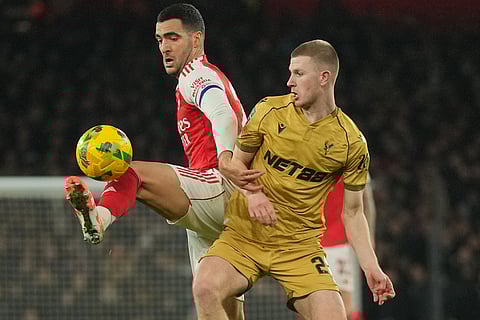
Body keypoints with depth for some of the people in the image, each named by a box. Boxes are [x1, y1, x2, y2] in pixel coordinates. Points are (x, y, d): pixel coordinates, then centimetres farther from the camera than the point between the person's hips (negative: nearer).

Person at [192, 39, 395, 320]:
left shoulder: (352, 143, -3)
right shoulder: (269, 111, -1)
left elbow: (353, 212, 6)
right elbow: (237, 162, 10)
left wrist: (371, 268, -3)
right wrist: (251, 194, -12)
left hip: (300, 246, 0)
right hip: (244, 234, 0)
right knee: (206, 290, -28)